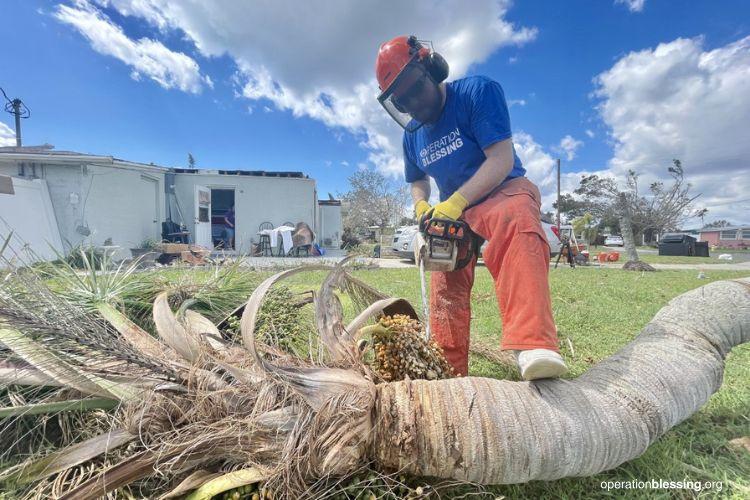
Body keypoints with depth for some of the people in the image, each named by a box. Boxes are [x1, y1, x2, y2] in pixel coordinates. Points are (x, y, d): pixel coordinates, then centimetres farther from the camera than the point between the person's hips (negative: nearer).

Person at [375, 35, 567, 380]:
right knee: (446, 287, -2)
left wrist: (455, 201, -28)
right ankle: (450, 372, 8)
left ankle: (534, 348, -53)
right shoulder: (412, 135, 8)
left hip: (503, 193, -6)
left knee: (517, 230, -39)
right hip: (454, 209, 6)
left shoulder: (478, 91, -11)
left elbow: (501, 160, -20)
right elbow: (417, 182, 21)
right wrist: (422, 206, -2)